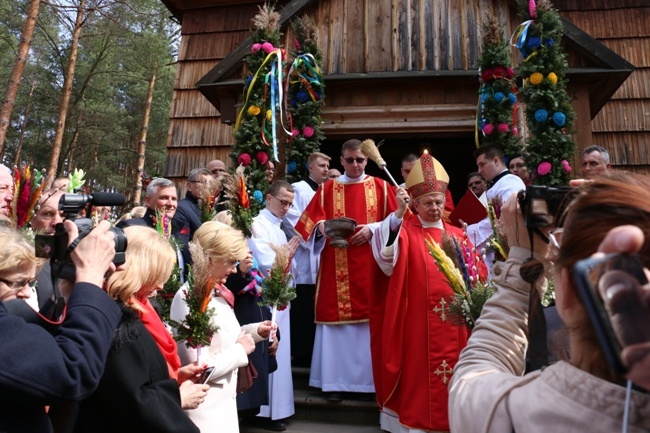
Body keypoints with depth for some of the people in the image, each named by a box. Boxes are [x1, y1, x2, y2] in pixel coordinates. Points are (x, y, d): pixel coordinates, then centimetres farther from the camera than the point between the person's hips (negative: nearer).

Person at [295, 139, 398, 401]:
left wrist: (372, 229, -11)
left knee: (369, 318, 1)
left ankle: (367, 379, 14)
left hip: (370, 266, 0)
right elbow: (310, 217, 5)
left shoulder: (381, 187, 8)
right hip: (336, 267, 1)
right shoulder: (326, 189, 10)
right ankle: (337, 380, 11)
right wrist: (321, 225, -15)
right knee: (336, 318, 0)